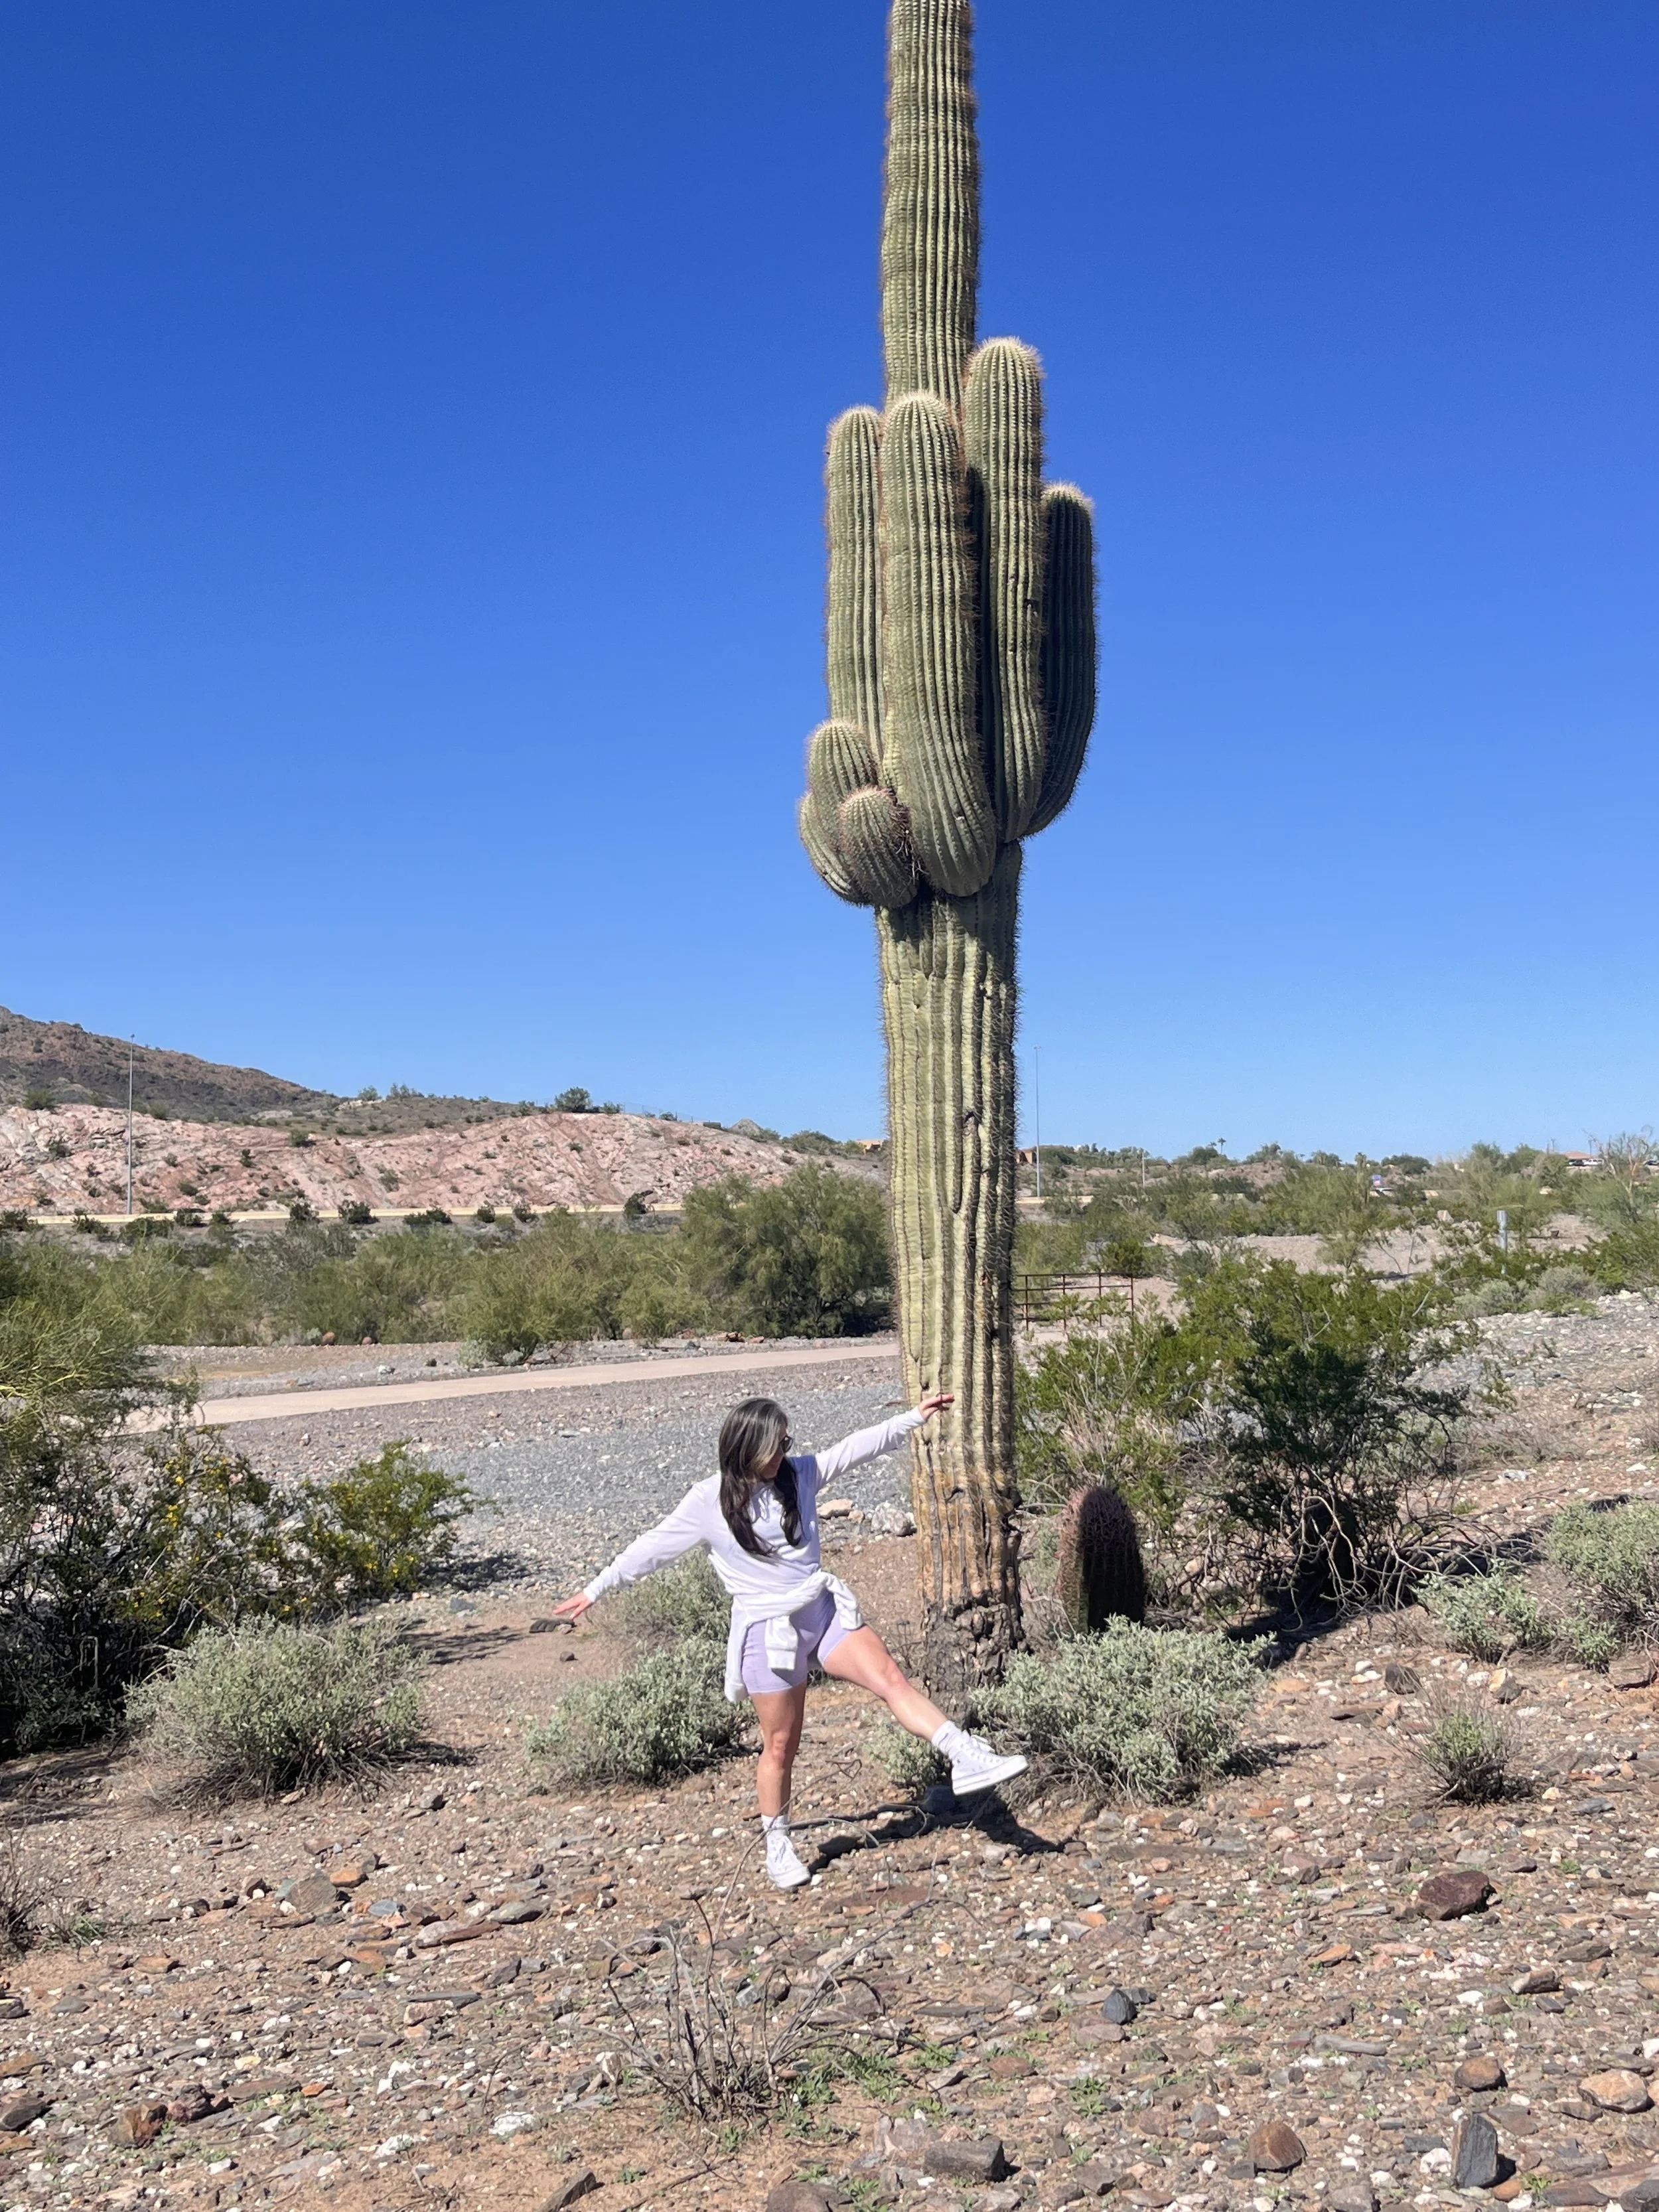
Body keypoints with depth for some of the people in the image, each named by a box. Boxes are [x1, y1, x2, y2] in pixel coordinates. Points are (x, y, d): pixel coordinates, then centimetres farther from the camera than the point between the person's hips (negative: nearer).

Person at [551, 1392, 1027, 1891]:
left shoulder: (799, 1475, 3)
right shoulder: (708, 1502, -8)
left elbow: (857, 1448, 7)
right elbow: (652, 1549, 0)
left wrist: (916, 1417, 5)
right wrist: (595, 1591, 5)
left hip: (824, 1609, 4)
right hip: (768, 1631, -4)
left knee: (891, 1678, -12)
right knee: (780, 1745, 6)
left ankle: (967, 1760, -15)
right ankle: (778, 1849, 23)